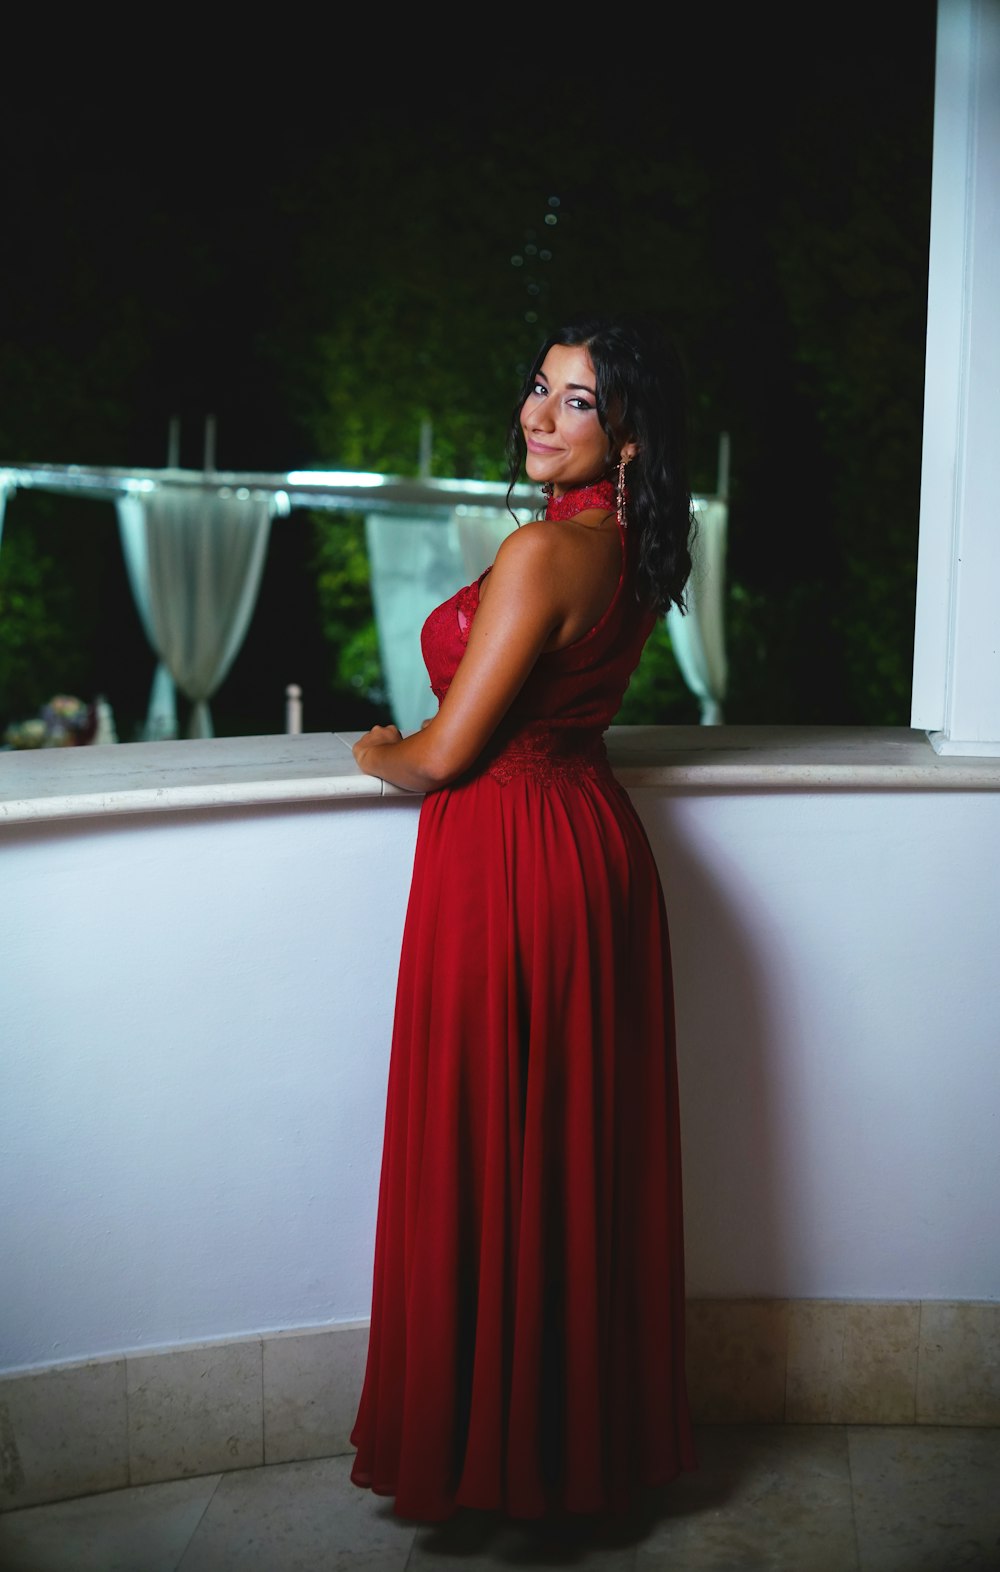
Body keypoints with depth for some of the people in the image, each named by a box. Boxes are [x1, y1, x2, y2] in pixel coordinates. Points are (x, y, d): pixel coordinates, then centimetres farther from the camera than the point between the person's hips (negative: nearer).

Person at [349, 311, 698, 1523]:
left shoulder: (540, 553, -21)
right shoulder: (632, 551, 6)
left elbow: (447, 752, -17)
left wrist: (378, 755, 3)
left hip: (507, 861, -9)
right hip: (597, 844, 9)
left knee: (486, 1158, 5)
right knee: (587, 1150, 17)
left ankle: (489, 1445, 21)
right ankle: (600, 1422, 33)